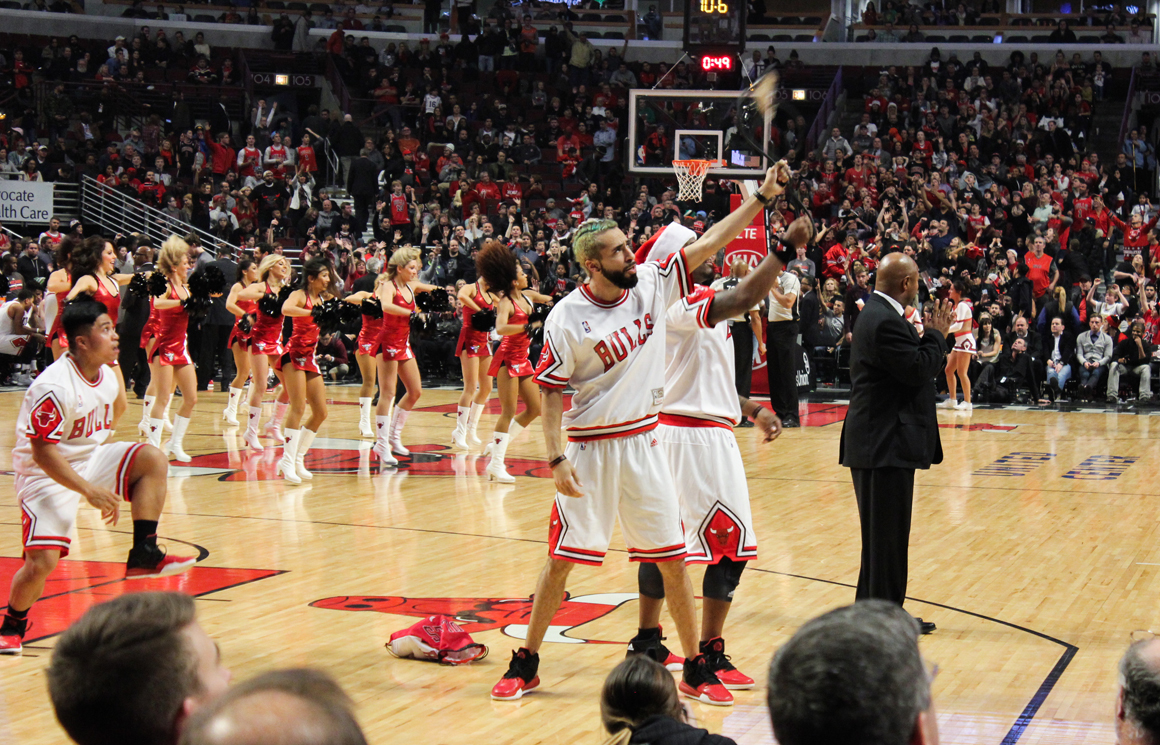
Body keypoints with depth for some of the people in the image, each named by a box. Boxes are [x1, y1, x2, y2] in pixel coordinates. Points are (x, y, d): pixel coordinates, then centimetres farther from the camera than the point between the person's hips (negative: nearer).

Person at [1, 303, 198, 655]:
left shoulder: (107, 378, 1)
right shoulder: (54, 387, -24)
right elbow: (42, 452, -23)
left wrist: (111, 480, 16)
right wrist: (89, 490, -24)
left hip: (88, 460, 7)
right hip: (47, 475, -7)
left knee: (152, 460, -14)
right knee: (42, 562, -16)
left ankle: (144, 555, -11)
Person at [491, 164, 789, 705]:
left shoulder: (651, 284, -1)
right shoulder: (567, 318, -12)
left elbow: (708, 243, 2)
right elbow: (548, 392, -8)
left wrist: (761, 197, -3)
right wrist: (557, 459, -15)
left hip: (643, 444, 3)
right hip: (590, 450, -3)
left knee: (672, 558, 5)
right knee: (562, 558, 1)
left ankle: (695, 670, 14)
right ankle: (525, 664, 15)